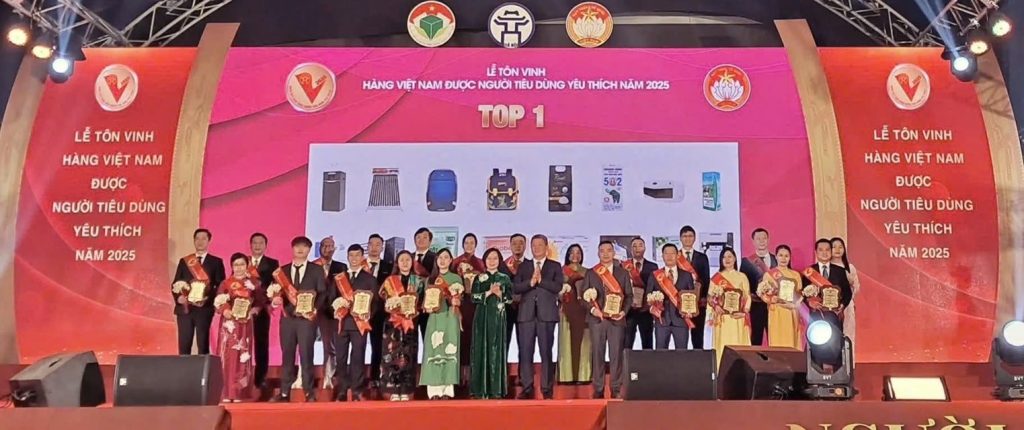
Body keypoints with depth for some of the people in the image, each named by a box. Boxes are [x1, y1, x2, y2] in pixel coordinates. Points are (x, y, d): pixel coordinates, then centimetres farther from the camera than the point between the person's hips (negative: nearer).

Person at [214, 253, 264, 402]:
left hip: (245, 324, 0)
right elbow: (218, 302, 1)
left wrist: (253, 311, -11)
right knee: (227, 356, -1)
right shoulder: (225, 283, 6)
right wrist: (224, 311, -17)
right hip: (229, 324, 0)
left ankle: (239, 393, 7)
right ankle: (226, 393, 4)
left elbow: (260, 302, 5)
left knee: (242, 356, 2)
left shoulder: (254, 283, 6)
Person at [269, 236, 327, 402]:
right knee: (287, 355, 6)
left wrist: (315, 309, -15)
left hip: (307, 317, -3)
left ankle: (309, 392, 4)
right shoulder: (283, 270, 13)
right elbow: (278, 291, 9)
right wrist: (276, 298, -13)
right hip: (288, 317, 3)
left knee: (306, 355, -3)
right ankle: (285, 392, 12)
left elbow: (323, 293, -1)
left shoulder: (317, 270, 4)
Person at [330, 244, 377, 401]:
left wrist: (367, 314, -15)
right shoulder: (338, 278, 15)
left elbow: (374, 301, 2)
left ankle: (357, 391, 3)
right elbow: (332, 298, 10)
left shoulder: (369, 279, 8)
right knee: (341, 358, 2)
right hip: (341, 322, 2)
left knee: (358, 357, -3)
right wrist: (337, 303, -12)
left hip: (359, 322, -2)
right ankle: (342, 392, 10)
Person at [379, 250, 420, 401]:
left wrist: (413, 309, -11)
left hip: (410, 323, 1)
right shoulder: (389, 281, 8)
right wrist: (396, 308, -14)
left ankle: (406, 392, 1)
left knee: (408, 356, -2)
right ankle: (394, 391, -2)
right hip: (393, 323, -1)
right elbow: (386, 302, 3)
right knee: (392, 355, -6)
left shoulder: (417, 281, 11)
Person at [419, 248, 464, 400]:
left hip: (450, 318, -2)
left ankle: (447, 389, -8)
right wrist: (427, 306, -5)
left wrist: (454, 300, -15)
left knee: (448, 350, -8)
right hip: (434, 318, 2)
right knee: (433, 350, -5)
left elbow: (460, 300, 5)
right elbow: (425, 299, 15)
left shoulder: (456, 278, 9)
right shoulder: (430, 279, 16)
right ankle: (434, 390, -5)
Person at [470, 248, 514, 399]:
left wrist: (500, 294, -14)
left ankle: (496, 388, 1)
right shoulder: (479, 278, 8)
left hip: (498, 317, 0)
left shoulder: (504, 278, 8)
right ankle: (480, 388, 1)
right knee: (481, 349, -2)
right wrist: (489, 292, -12)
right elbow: (473, 297, -2)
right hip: (482, 316, 0)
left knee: (496, 349, -2)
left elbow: (510, 298, 3)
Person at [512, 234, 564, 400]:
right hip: (526, 314, 2)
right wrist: (530, 282, -11)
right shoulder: (523, 266, 16)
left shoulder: (555, 266, 10)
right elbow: (515, 288, 4)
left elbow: (558, 287, -5)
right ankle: (527, 388, 5)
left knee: (546, 353, -1)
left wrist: (541, 280, -12)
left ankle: (547, 389, 5)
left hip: (546, 314, -2)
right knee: (525, 353, -1)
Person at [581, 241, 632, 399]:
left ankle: (616, 389, 6)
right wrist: (593, 309, -11)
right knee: (597, 354, 1)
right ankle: (598, 389, 7)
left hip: (617, 319, 0)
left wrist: (624, 311, -8)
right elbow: (584, 296, 5)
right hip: (596, 318, 0)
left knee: (616, 354, -2)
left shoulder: (623, 273, 10)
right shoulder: (591, 273, 9)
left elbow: (629, 295, 8)